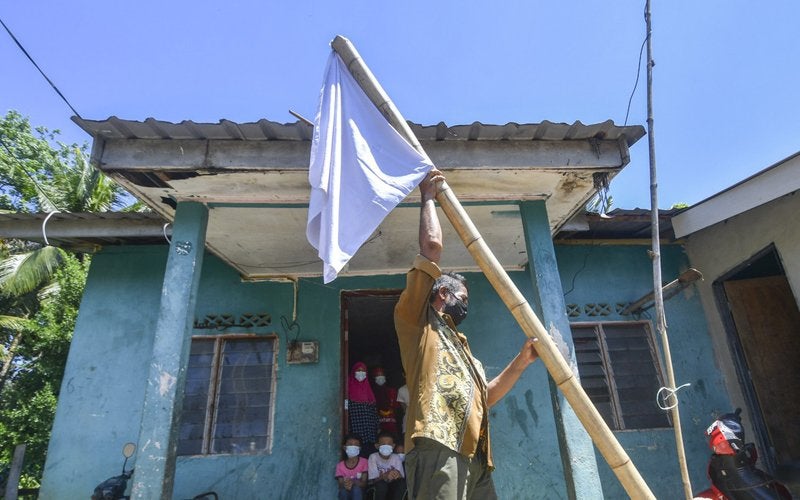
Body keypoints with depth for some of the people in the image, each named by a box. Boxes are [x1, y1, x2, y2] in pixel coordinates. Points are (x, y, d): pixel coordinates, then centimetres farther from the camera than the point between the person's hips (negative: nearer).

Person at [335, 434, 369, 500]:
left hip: (359, 493, -1)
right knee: (343, 491, -33)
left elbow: (364, 483, -11)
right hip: (345, 494, 1)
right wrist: (345, 485, -35)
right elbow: (340, 485, -8)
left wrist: (353, 482, -34)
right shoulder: (340, 465, -1)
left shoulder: (364, 462, -5)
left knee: (356, 489, -34)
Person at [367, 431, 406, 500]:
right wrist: (385, 476, -41)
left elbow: (402, 477, -13)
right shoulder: (373, 457, -11)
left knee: (402, 482, -27)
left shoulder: (396, 458, -4)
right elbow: (373, 479, -19)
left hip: (392, 489, 2)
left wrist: (398, 475, -39)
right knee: (381, 484, -34)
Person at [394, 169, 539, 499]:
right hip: (437, 450, -8)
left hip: (475, 459, 8)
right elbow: (431, 246, 2)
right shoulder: (417, 321, 10)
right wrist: (428, 198, 14)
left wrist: (522, 361, 23)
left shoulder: (461, 346, 33)